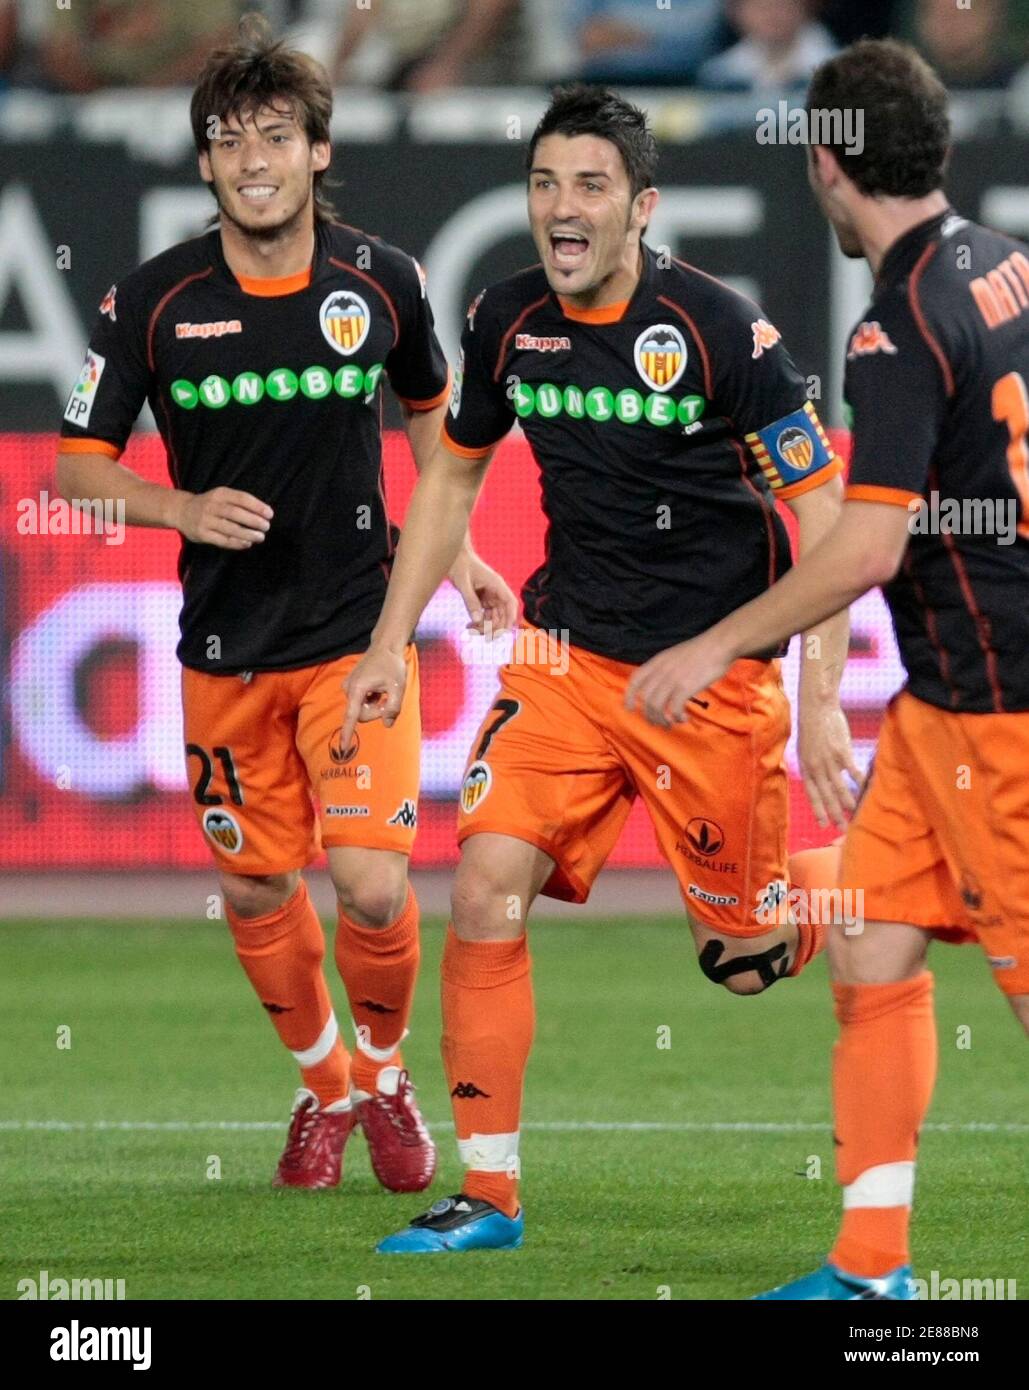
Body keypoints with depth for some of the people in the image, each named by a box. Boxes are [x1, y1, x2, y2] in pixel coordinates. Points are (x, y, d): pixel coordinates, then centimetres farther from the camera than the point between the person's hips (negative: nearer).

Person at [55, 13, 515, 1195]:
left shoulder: (380, 281, -4)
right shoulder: (151, 302, -8)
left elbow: (431, 407, 16)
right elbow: (79, 463, -2)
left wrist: (451, 548, 12)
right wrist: (187, 508, -19)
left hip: (357, 631, -1)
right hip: (226, 645, 1)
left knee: (373, 887, -13)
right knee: (256, 893, 10)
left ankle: (382, 1070, 15)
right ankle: (324, 1088, 35)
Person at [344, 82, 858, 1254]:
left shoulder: (718, 330, -17)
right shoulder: (507, 321, -2)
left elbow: (824, 512, -13)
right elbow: (452, 474, 15)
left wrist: (821, 701, -19)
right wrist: (389, 646, 12)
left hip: (714, 673, -4)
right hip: (568, 653, 4)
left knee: (745, 963, 1)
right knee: (486, 890, -13)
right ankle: (487, 1193, -5)